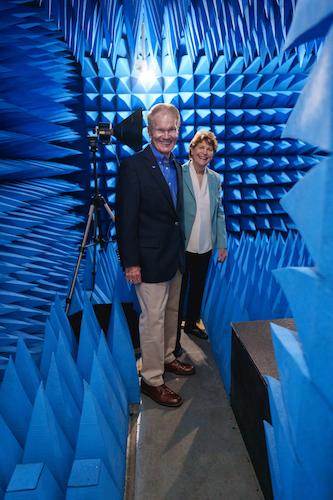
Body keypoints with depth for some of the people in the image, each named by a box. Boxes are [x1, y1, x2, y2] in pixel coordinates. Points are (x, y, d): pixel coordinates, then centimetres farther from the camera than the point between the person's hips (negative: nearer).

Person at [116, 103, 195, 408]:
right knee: (153, 319, 2)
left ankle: (167, 358, 41)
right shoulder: (134, 165, -13)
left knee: (172, 312, 20)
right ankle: (152, 380, 20)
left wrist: (180, 249, 15)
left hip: (175, 256, 8)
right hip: (150, 258, -8)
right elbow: (125, 218, -16)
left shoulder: (176, 165, 11)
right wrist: (131, 263, -17)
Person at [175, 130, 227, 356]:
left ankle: (192, 323, 42)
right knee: (179, 291, 6)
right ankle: (174, 337, 23)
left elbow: (219, 213, 9)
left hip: (205, 246, 5)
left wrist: (223, 244, 5)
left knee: (198, 287, 20)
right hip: (182, 246, -5)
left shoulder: (215, 179, 6)